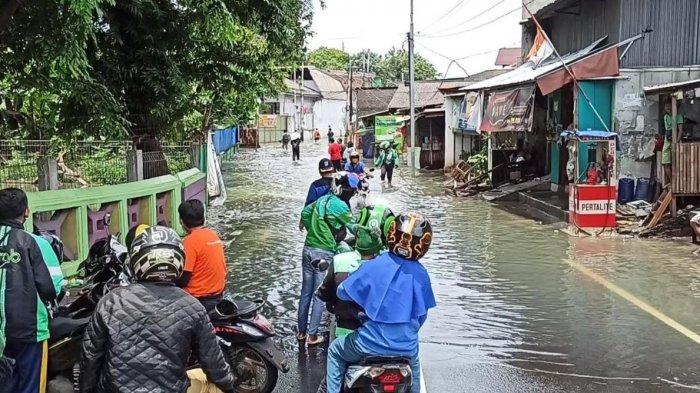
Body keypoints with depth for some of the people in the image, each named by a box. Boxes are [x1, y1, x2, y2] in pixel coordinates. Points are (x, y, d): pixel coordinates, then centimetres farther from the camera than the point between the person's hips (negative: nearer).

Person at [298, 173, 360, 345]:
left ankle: (301, 331, 23)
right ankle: (312, 336, 7)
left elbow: (305, 212, 21)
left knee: (306, 292, 14)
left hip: (308, 249, 7)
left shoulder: (322, 199, 9)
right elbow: (354, 228, -12)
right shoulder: (339, 205, -14)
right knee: (319, 296, 2)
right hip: (324, 253, -7)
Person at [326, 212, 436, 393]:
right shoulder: (421, 274, -6)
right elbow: (422, 314, 4)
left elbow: (342, 292, -6)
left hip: (371, 343, -3)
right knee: (413, 366, 39)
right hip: (406, 347, 3)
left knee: (335, 351, 26)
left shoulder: (373, 266, -14)